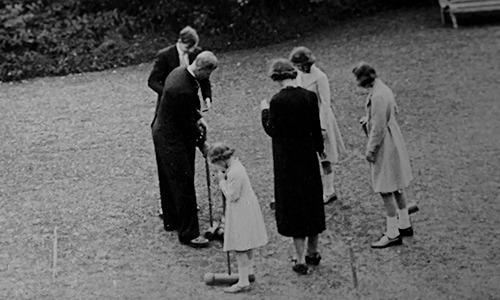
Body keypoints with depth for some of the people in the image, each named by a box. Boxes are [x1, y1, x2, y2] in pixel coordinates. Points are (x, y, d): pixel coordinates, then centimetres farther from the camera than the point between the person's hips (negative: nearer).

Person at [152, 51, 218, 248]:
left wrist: (198, 117, 5)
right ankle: (188, 233, 4)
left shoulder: (179, 72, 0)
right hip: (173, 141, -11)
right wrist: (202, 145, -9)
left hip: (162, 134, 11)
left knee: (169, 181, 22)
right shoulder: (183, 90, -31)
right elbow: (187, 124, -21)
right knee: (184, 185, -4)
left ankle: (171, 221, 38)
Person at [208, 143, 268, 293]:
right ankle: (248, 271, 38)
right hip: (247, 207, 10)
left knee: (240, 247, -4)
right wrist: (224, 175, 1)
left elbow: (232, 196, -22)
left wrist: (222, 180, -13)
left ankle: (243, 282, 1)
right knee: (247, 244, 23)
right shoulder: (235, 163, 3)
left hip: (241, 212, -10)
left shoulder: (234, 173, -27)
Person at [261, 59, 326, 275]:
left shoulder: (278, 101, -18)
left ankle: (300, 260, 9)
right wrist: (320, 149, 21)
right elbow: (316, 127, 5)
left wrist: (265, 110, 2)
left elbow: (272, 131, -13)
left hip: (286, 158, -5)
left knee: (292, 203, 5)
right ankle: (312, 252, 31)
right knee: (312, 201, 18)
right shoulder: (310, 96, -3)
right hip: (308, 154, 5)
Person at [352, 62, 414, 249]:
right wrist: (369, 120, 17)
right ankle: (404, 225, 32)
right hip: (393, 141, 10)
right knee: (396, 187, 20)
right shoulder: (384, 89, 6)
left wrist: (370, 150, -15)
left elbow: (378, 128, -24)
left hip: (384, 145, -10)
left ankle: (393, 234, 4)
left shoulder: (377, 97, -25)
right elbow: (394, 111, 21)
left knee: (386, 190, -3)